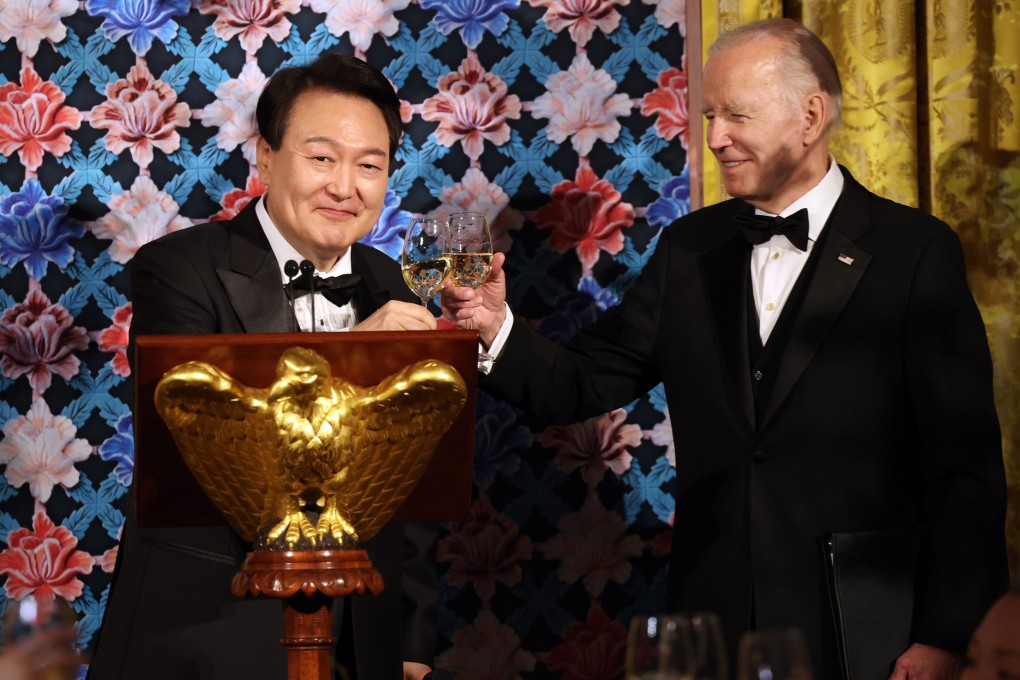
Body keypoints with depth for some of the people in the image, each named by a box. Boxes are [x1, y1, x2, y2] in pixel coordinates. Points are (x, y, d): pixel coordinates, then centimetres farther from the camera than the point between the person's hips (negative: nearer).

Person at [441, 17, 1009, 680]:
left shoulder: (915, 252, -5)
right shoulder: (691, 248, 11)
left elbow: (966, 464, -7)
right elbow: (585, 384, 7)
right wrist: (499, 330, -12)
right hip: (710, 622, 4)